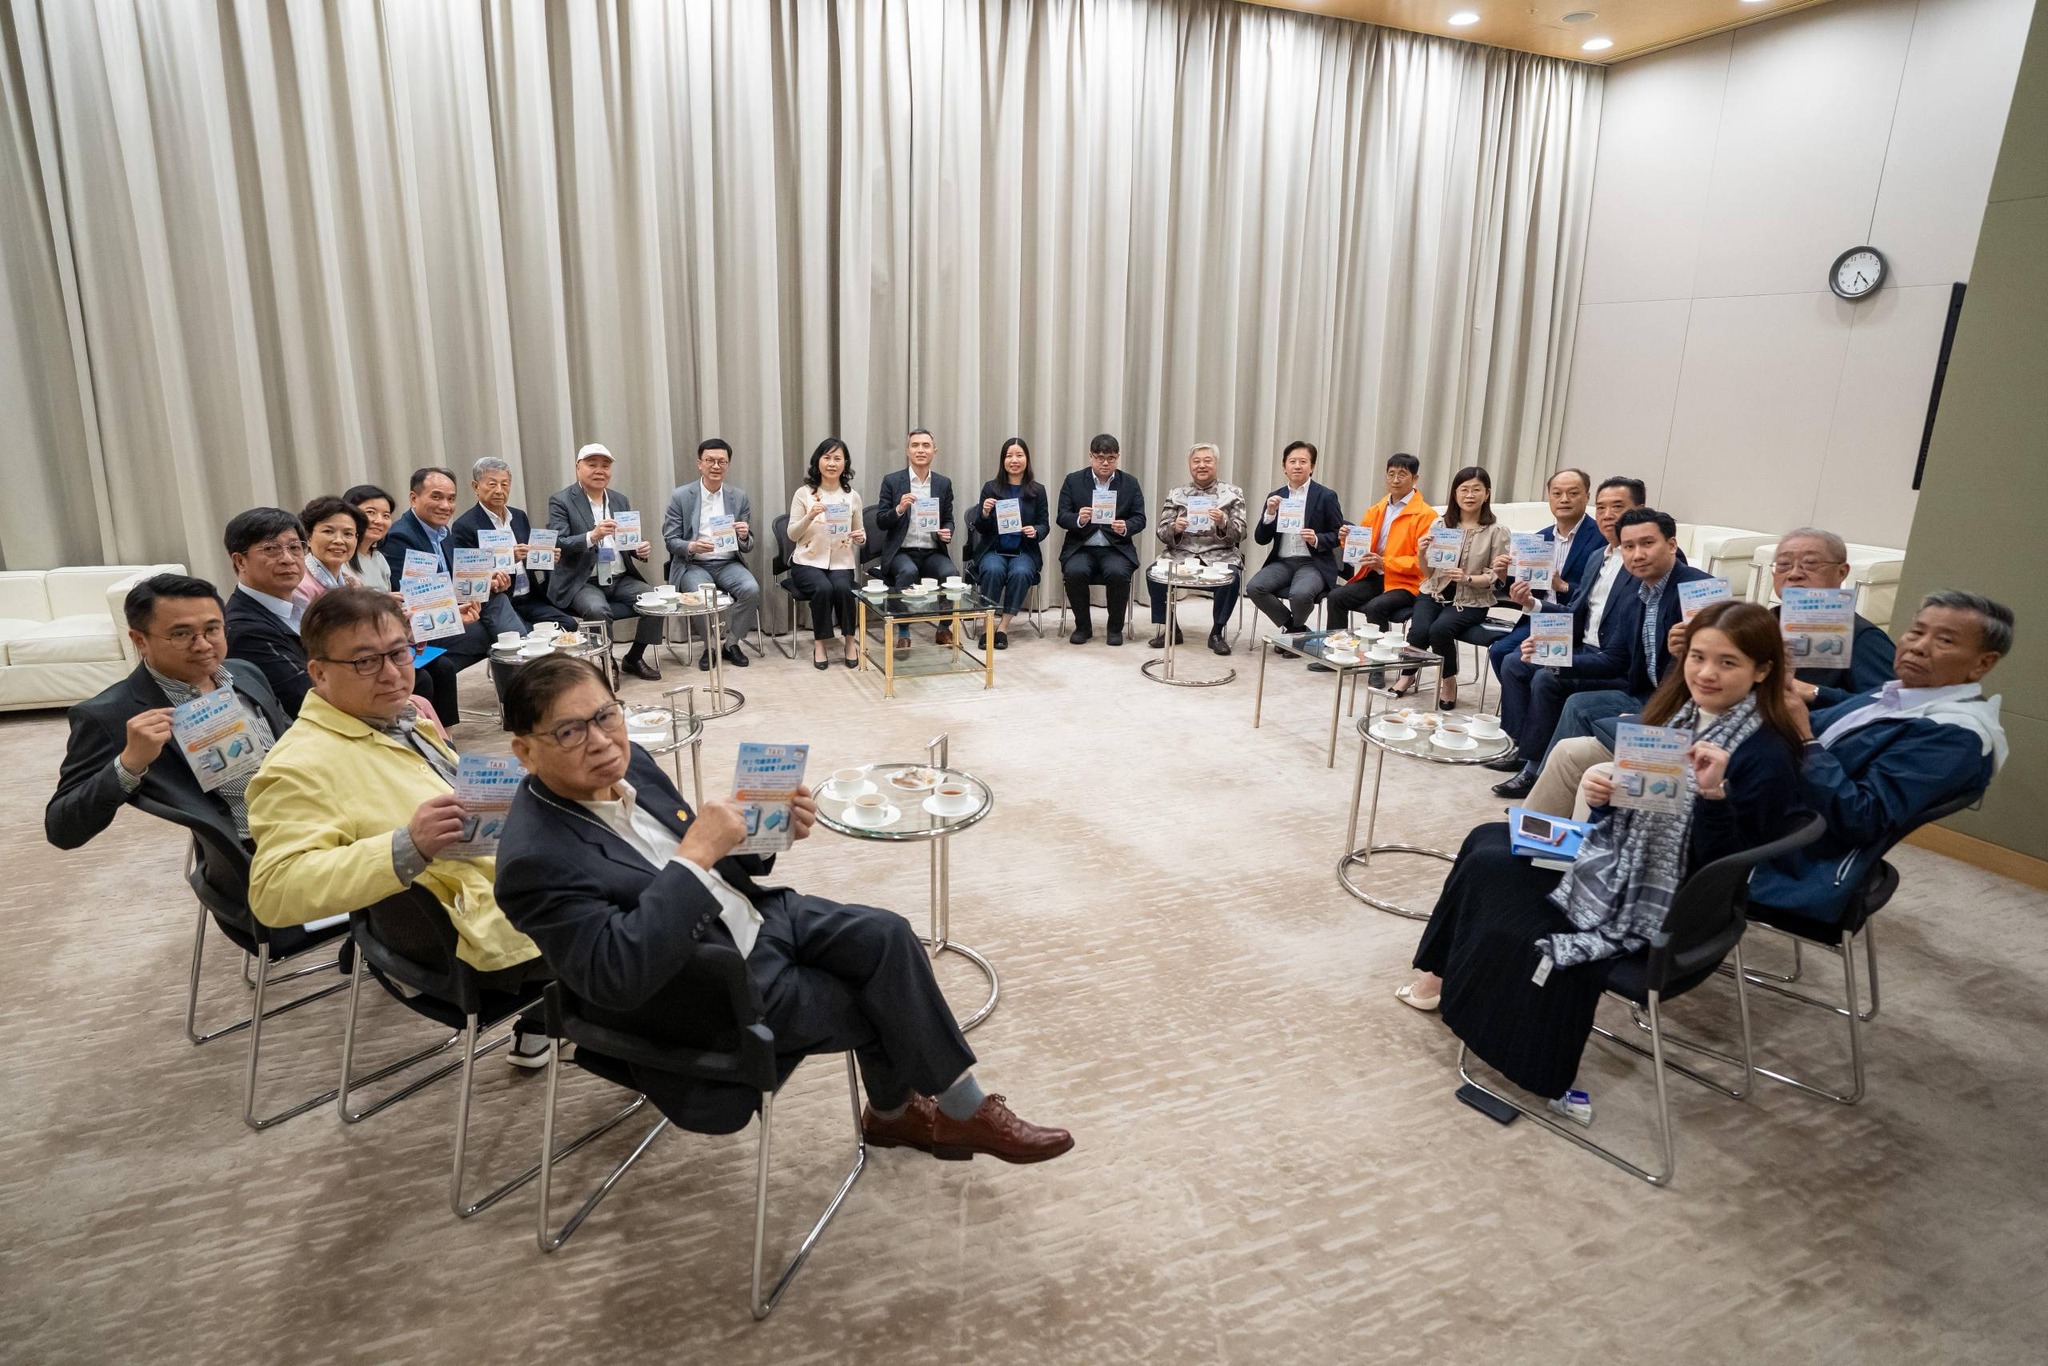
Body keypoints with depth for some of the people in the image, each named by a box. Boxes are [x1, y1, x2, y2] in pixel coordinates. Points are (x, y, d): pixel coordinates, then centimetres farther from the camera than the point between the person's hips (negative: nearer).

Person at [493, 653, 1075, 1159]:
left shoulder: (628, 762, -1)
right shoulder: (536, 861, -24)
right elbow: (617, 978, -32)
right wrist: (696, 854, -34)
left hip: (754, 914, 7)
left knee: (885, 936, -7)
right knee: (873, 1005, -2)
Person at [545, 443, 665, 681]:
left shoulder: (620, 500, 14)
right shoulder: (561, 501, -2)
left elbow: (631, 539, 17)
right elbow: (557, 545, -14)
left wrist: (641, 548, -8)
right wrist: (592, 536, -30)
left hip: (620, 579, 5)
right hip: (582, 582, -5)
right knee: (597, 609, -34)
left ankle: (634, 658, 2)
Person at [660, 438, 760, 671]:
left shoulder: (740, 497, 6)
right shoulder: (680, 496, -1)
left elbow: (747, 547, 7)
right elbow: (670, 540, -1)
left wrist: (744, 537, -18)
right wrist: (691, 546, -23)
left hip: (728, 563, 2)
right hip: (693, 565, -2)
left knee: (751, 589, -28)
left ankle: (732, 644, -5)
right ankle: (709, 646, -6)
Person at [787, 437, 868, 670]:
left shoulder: (852, 496, 7)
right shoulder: (804, 493, 1)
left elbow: (859, 534, 15)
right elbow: (792, 535, -1)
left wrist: (862, 537, -10)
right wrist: (810, 515, -19)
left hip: (841, 563, 1)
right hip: (808, 561, -1)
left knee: (842, 588, -31)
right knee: (823, 588, -32)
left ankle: (851, 640, -9)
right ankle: (820, 643, -12)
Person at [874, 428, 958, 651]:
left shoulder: (944, 483, 10)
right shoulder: (892, 480, 1)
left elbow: (948, 520, 15)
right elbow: (880, 522, -2)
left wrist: (947, 533, -9)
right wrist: (899, 509, -21)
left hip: (933, 552, 3)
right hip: (901, 552, -2)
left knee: (950, 573, -28)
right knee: (908, 572, -35)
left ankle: (944, 629, -5)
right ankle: (903, 633, -20)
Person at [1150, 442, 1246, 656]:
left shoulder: (1233, 493, 8)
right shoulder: (1175, 493, 11)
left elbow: (1240, 534, 1)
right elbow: (1162, 533, 7)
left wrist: (1223, 523, -21)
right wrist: (1175, 528, -16)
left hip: (1219, 555, -2)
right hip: (1181, 553, 2)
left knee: (1231, 576, -34)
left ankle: (1217, 633, -15)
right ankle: (1169, 629, -9)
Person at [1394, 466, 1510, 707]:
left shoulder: (1497, 532, -4)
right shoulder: (1440, 524, 4)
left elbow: (1496, 577, -5)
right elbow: (1428, 572, 7)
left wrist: (1467, 578, -22)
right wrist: (1422, 554, -15)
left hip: (1471, 601, -2)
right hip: (1434, 593, 2)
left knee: (1440, 629, -31)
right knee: (1418, 631, -26)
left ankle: (1449, 682, -5)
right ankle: (1407, 675, 5)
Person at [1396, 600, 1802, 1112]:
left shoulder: (1766, 755, -21)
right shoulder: (1676, 713, 1)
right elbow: (1629, 810, 9)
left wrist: (1714, 794, -39)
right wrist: (1602, 794, -13)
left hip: (1656, 902, -9)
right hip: (1617, 856, 9)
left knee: (1488, 864, -3)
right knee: (1487, 840, 13)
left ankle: (1451, 981, 24)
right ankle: (1447, 973, 25)